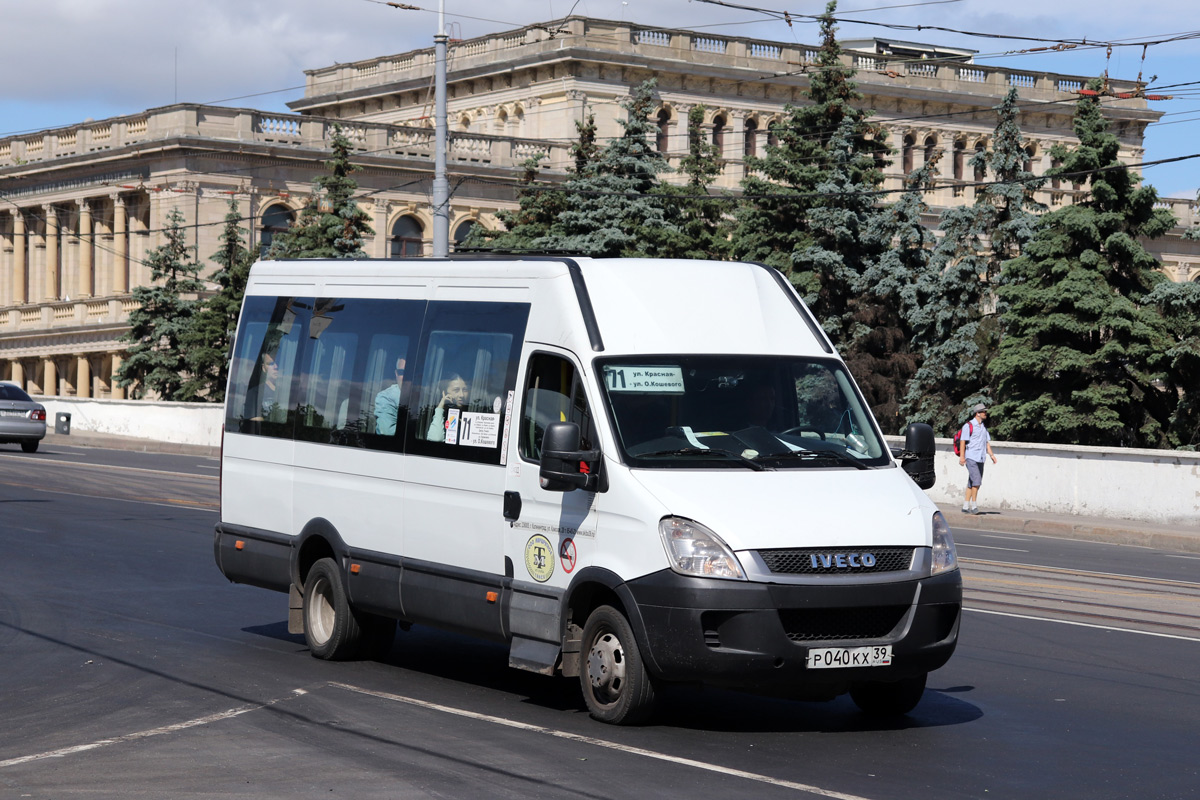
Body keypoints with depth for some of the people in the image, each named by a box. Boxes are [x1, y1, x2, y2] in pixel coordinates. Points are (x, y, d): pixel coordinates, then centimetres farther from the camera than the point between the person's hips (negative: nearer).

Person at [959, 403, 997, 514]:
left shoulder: (984, 427, 18)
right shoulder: (969, 426, -5)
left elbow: (987, 442, 20)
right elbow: (963, 442, -8)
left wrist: (991, 455, 7)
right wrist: (962, 457, -14)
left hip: (980, 459, 7)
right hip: (971, 458, -7)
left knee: (972, 484, 7)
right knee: (976, 481, -16)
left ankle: (966, 507, 11)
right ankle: (974, 505, -12)